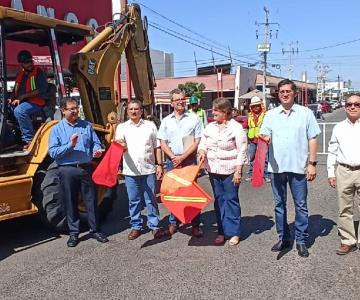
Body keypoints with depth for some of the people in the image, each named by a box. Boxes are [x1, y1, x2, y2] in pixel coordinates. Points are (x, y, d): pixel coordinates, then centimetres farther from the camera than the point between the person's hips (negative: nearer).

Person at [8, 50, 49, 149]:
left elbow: (42, 90, -12)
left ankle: (30, 140, -27)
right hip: (21, 103, 7)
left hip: (36, 102, -7)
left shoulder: (38, 72, 0)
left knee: (19, 111, -33)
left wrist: (22, 96, -16)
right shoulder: (20, 74, 18)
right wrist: (12, 99, 3)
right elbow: (15, 91, 26)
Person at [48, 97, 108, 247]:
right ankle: (73, 233, 21)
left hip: (86, 168, 2)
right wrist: (70, 145, -19)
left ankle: (95, 230, 21)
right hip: (67, 170, -1)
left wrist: (97, 150, -15)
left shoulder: (87, 125, 7)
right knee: (70, 203, 8)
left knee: (91, 200, 7)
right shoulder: (56, 129, 0)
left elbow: (96, 143, 7)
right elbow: (53, 152, -8)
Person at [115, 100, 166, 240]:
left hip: (148, 169, 0)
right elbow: (118, 141, -10)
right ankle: (136, 226, 20)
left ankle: (154, 226, 15)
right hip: (130, 170, 1)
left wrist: (159, 165, 3)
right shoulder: (122, 127, 7)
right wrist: (119, 144, -35)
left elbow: (157, 147, 9)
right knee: (133, 200, 9)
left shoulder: (150, 125, 8)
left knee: (151, 200, 6)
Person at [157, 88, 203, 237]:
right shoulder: (166, 120, 8)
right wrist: (173, 158, -8)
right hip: (172, 161, 2)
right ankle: (173, 223, 18)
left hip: (189, 160, -2)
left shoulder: (194, 118, 1)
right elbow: (163, 143, 6)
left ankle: (195, 225, 8)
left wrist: (182, 157, -10)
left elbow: (197, 142, -3)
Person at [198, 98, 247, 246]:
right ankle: (222, 232, 20)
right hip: (213, 170, 5)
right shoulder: (210, 127, 7)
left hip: (230, 170, -5)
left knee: (231, 200, 1)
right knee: (219, 200, 11)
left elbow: (241, 152, -9)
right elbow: (202, 143, 13)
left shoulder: (236, 128, -8)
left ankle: (234, 233, 12)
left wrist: (238, 172, -13)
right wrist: (202, 151, -11)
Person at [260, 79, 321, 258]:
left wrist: (312, 163, -3)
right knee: (279, 204, 11)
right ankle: (283, 238, 24)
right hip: (276, 167, 2)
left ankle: (301, 241, 17)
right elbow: (264, 136, 3)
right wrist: (265, 138, -22)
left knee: (301, 205, 5)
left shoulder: (305, 113, 3)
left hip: (299, 167, -2)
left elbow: (312, 139, 2)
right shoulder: (271, 115, 7)